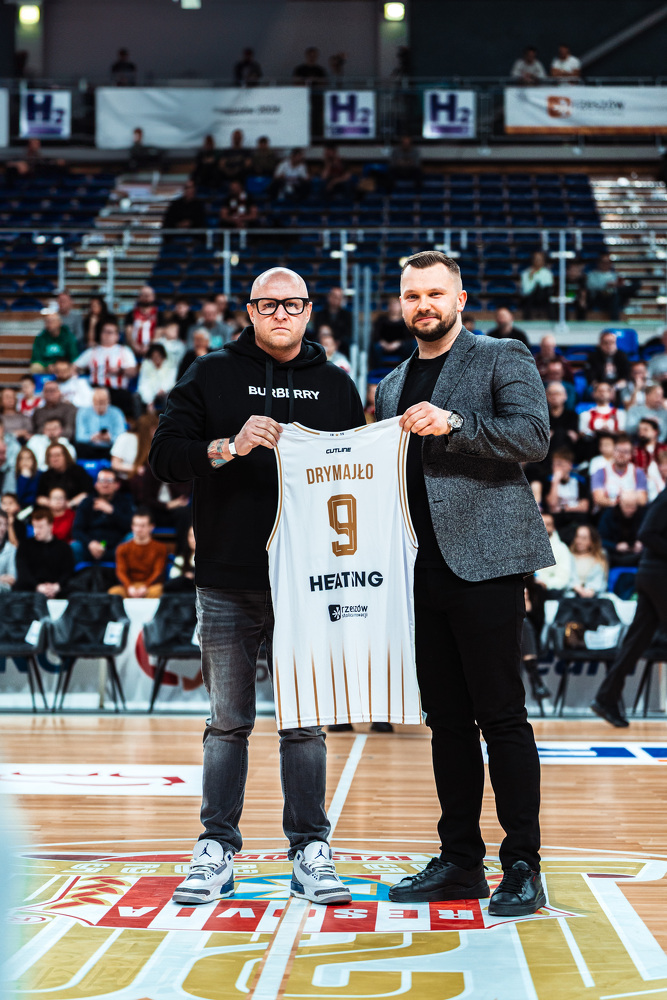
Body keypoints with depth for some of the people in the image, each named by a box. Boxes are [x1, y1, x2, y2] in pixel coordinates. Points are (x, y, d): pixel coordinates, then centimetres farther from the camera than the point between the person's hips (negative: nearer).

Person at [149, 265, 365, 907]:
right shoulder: (211, 377, 6)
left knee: (305, 723, 4)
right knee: (228, 723, 6)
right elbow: (164, 457, -2)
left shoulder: (336, 386, 11)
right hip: (227, 582, -1)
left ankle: (310, 851, 11)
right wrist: (228, 448, -18)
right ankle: (216, 851, 14)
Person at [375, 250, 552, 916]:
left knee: (501, 717, -6)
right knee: (447, 721, 9)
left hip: (484, 562, -6)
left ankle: (522, 867, 0)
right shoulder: (391, 387, 21)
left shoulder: (503, 359, 4)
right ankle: (459, 861, 16)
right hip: (422, 573, 6)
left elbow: (533, 436, -11)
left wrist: (453, 423, -21)